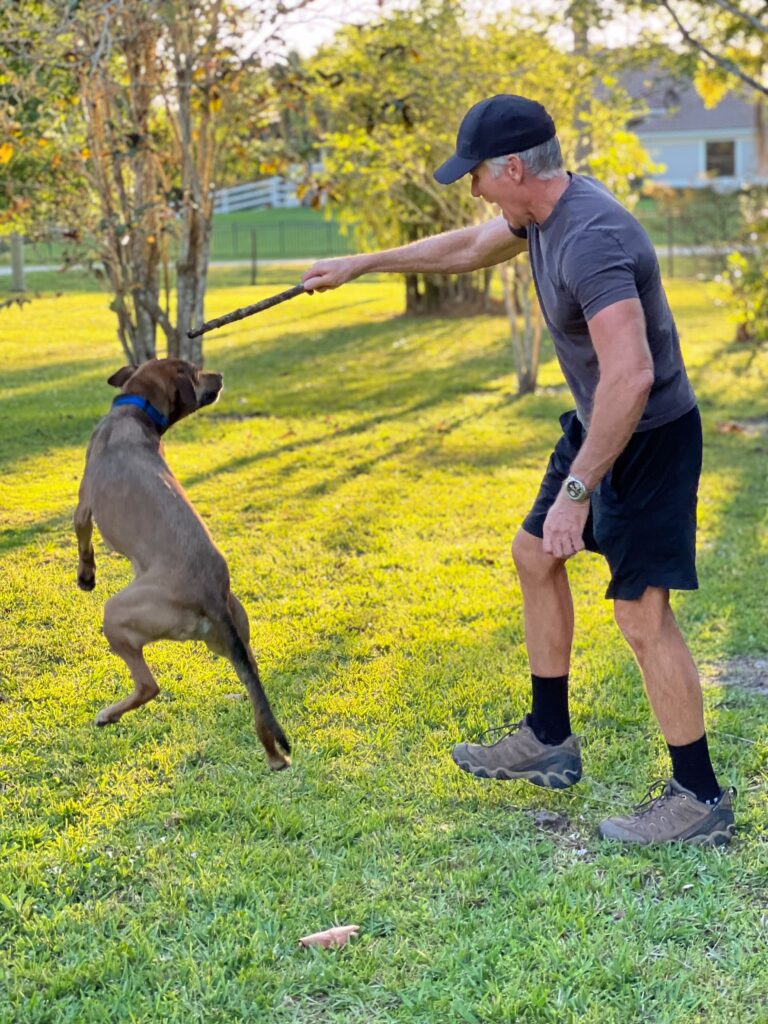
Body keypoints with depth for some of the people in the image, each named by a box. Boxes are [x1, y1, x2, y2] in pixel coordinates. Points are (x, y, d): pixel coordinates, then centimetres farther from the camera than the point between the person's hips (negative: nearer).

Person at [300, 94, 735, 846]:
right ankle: (549, 742, 31)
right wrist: (362, 265, 28)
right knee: (535, 556, 19)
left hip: (649, 438, -10)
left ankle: (700, 800, 6)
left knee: (641, 614, -8)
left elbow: (633, 375, -37)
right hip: (597, 424, 10)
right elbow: (469, 248, 22)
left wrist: (576, 491, -32)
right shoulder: (541, 210, 2)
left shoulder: (593, 240, -30)